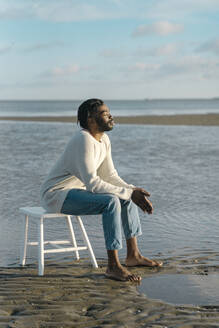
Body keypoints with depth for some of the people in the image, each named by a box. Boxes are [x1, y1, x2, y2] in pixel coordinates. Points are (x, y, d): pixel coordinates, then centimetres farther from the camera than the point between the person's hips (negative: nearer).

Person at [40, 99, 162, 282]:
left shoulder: (104, 139, 6)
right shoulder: (84, 140, -24)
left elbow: (110, 176, 10)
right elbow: (92, 183, -30)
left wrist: (133, 191, -7)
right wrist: (129, 193, -28)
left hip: (75, 191, 10)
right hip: (57, 194, -10)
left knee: (127, 197, 7)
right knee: (111, 201, -29)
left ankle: (133, 255, 13)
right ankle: (113, 266, -26)